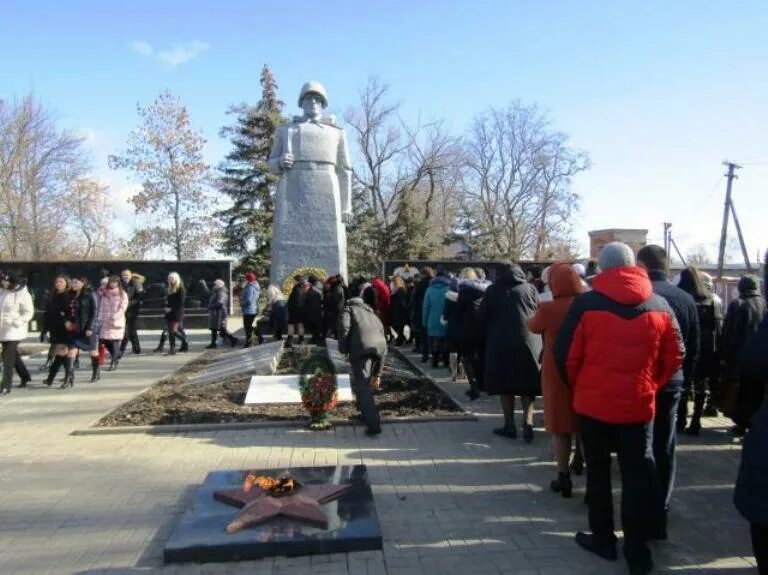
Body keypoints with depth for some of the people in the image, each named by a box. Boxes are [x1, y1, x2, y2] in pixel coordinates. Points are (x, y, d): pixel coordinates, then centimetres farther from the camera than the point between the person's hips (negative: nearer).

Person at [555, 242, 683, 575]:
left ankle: (603, 539, 24)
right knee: (638, 475, 11)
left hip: (594, 402, -2)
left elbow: (565, 355, -8)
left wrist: (578, 386, 9)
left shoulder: (586, 303, -9)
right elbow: (674, 357, 5)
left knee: (598, 471, 14)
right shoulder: (659, 305, 0)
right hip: (639, 405, 2)